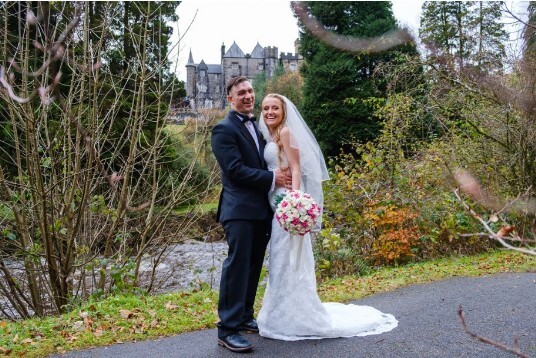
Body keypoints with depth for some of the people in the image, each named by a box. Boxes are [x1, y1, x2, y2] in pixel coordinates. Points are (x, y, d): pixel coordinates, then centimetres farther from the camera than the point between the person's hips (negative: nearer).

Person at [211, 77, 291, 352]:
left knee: (253, 267, 14)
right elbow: (235, 169, -17)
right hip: (239, 209, -8)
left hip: (261, 209, 8)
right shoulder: (224, 129, -8)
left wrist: (281, 176, 3)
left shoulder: (257, 127, 18)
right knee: (237, 266, -8)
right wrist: (272, 178, -13)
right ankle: (228, 329, -1)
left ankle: (244, 316, 27)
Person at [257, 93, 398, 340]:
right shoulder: (270, 136, 16)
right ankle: (287, 314, 23)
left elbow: (296, 169, -15)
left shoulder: (286, 132, -8)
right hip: (275, 202, 9)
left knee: (288, 258, -4)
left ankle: (295, 318, 6)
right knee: (280, 259, 13)